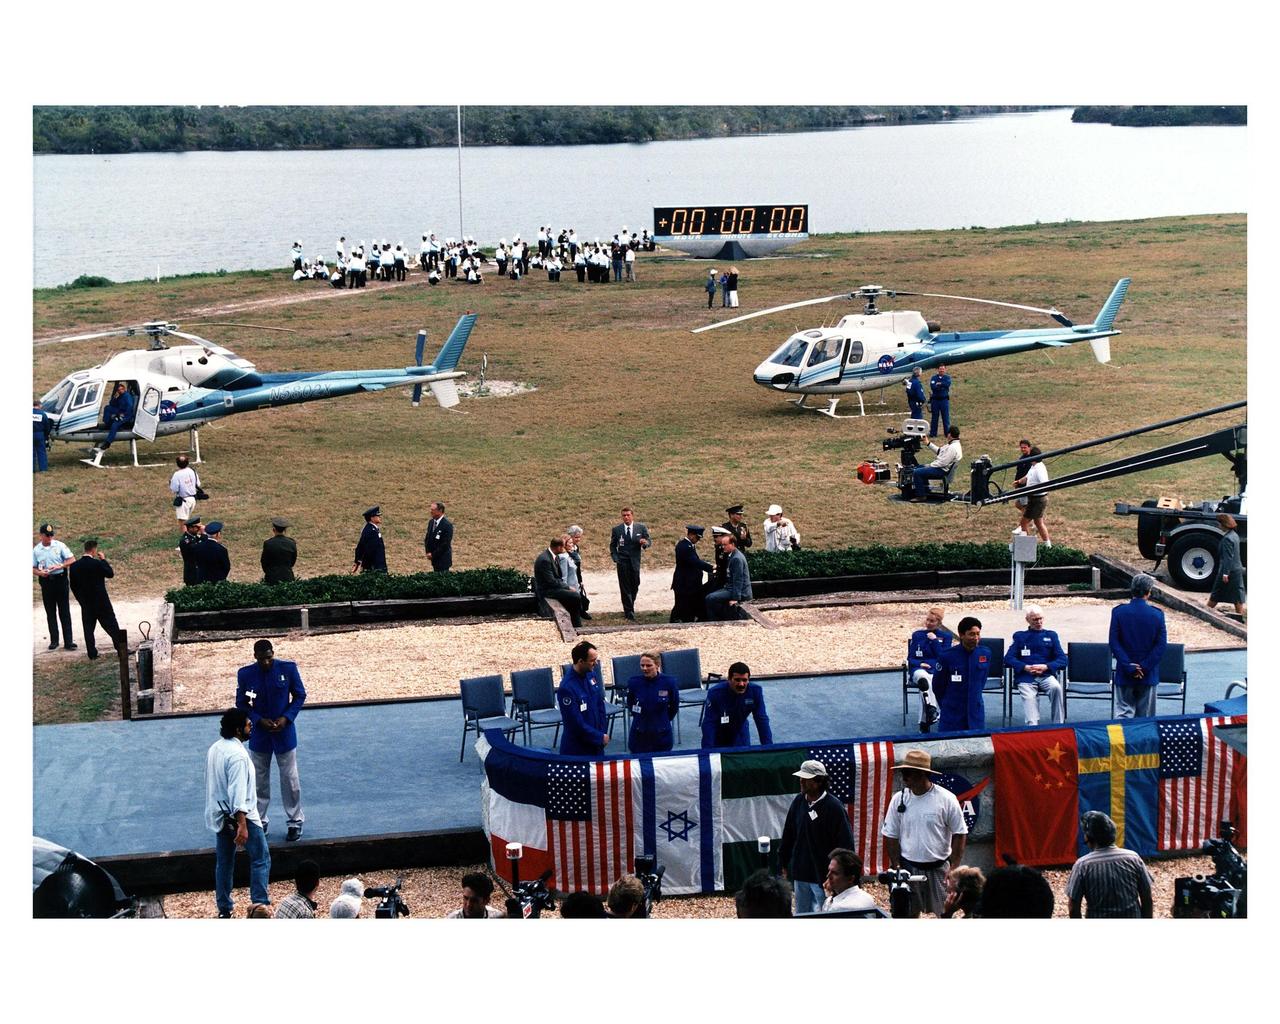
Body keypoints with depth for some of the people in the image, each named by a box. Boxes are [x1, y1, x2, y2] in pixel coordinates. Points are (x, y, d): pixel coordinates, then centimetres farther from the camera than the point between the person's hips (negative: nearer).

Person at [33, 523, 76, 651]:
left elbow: (72, 559, -3)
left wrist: (59, 566, -18)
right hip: (46, 582, 2)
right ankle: (54, 641, 14)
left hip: (60, 579, -2)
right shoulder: (36, 550, 4)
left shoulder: (59, 545, -1)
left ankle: (68, 641, -3)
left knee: (64, 612, -2)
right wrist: (40, 573, -14)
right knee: (50, 612, 8)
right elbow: (32, 568, 8)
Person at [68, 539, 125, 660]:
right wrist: (104, 560, 1)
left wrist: (80, 598, 14)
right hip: (101, 601, -4)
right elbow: (110, 574, -4)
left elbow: (73, 585, 4)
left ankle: (92, 652, 8)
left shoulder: (74, 566, -2)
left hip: (86, 604, 4)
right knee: (111, 626, 4)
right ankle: (121, 649, 7)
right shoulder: (97, 564, -17)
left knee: (88, 627, 9)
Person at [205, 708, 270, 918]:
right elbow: (238, 793, -27)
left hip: (219, 816, 8)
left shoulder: (214, 749, 5)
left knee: (223, 862, 14)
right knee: (261, 858, 3)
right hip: (241, 815, -8)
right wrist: (242, 826, -27)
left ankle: (224, 909, 20)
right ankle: (260, 903, -1)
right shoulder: (237, 755, -23)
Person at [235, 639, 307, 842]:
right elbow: (241, 703, 0)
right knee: (259, 780, 11)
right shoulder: (245, 674, -9)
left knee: (290, 779, 6)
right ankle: (259, 821, 25)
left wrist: (286, 718, -14)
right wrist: (259, 720, -14)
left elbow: (300, 695, -1)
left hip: (285, 732, -1)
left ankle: (295, 822, 18)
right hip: (259, 734, 1)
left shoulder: (288, 668, -11)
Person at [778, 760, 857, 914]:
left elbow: (845, 844, -13)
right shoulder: (798, 802, 4)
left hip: (823, 875, -6)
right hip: (800, 874, 6)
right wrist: (784, 865, 15)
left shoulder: (834, 807, -15)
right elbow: (788, 836, 13)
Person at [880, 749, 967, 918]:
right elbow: (891, 836, 4)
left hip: (938, 868, -2)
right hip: (908, 867, 2)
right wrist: (896, 868, -2)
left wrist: (954, 868, -9)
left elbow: (960, 835, -5)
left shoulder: (946, 799, -10)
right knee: (909, 914, 8)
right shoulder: (899, 800, -2)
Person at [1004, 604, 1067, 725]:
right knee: (1029, 697, -29)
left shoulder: (1051, 635, 20)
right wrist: (1025, 667, -11)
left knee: (1056, 687, -32)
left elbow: (1063, 660, 10)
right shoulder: (1019, 636, 19)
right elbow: (1008, 658, 6)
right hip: (1025, 677, 0)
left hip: (1046, 675, 0)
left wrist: (1045, 667, -9)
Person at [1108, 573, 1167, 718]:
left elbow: (1114, 642, -9)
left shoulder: (1118, 612, -7)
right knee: (1145, 715, 10)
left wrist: (1129, 667, -8)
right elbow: (1161, 645, -9)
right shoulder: (1157, 614, -7)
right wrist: (1144, 667, -7)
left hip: (1125, 673, 0)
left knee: (1124, 711, 3)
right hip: (1148, 674, 0)